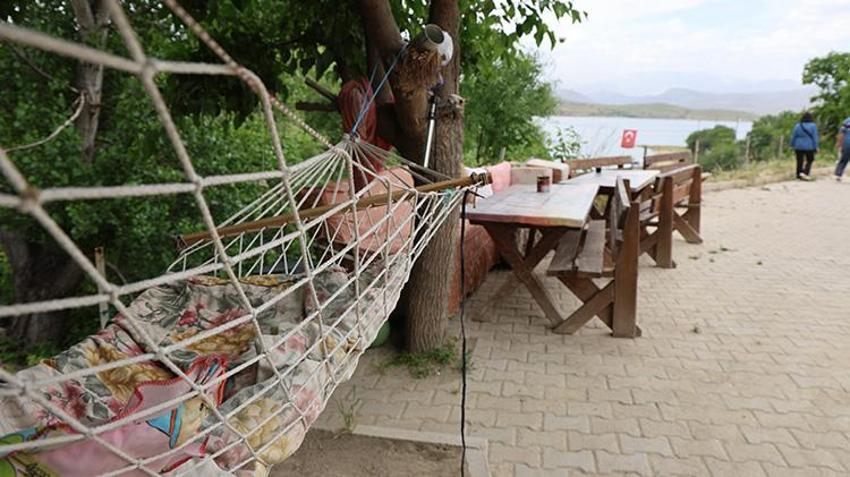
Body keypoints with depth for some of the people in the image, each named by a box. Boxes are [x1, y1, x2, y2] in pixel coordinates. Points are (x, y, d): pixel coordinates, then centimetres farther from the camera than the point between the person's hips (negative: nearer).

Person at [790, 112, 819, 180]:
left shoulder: (798, 125, -1)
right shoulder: (813, 126, -7)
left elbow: (793, 136, 3)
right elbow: (815, 137, -6)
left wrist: (793, 145, 14)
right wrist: (815, 147, -3)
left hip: (799, 147, 2)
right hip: (809, 147, -2)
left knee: (799, 162, 8)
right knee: (809, 161, 10)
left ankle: (799, 175, 12)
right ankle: (804, 173, -8)